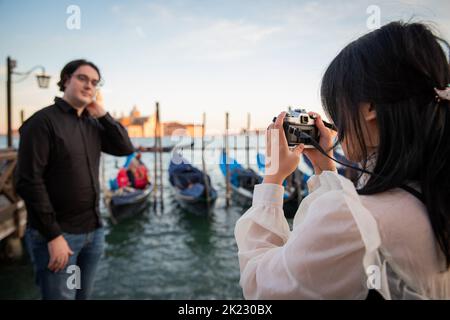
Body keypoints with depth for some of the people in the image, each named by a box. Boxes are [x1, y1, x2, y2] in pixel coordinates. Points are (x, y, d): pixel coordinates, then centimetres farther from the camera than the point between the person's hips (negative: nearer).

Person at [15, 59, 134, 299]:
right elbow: (28, 181, -16)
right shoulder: (43, 121, -11)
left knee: (83, 295, 18)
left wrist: (102, 114, -4)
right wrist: (53, 235, -18)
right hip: (57, 234, -6)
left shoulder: (93, 124, 9)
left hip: (93, 231, 6)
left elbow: (125, 148, 4)